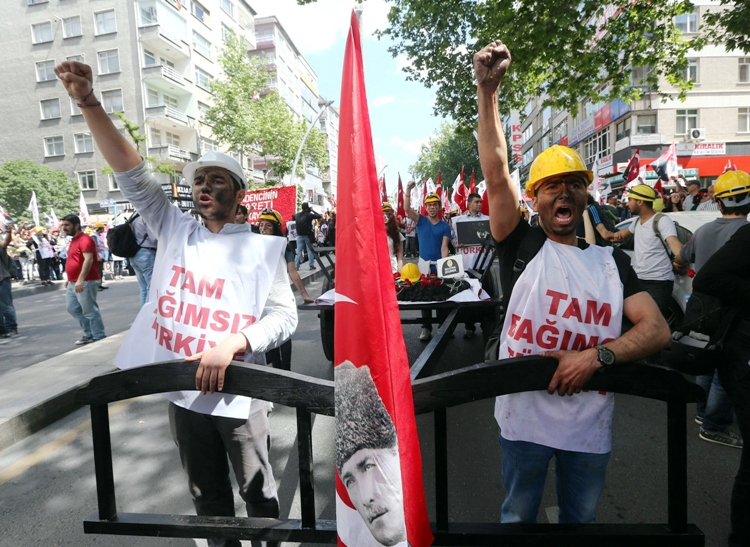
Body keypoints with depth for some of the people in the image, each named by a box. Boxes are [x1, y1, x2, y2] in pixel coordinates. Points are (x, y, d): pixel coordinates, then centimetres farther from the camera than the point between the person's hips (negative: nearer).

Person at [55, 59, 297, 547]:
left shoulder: (262, 248, -5)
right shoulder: (176, 232, 5)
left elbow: (284, 316, -10)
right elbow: (133, 174, -2)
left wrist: (232, 344, -24)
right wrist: (89, 103, -9)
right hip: (183, 392, 4)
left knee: (259, 492, 13)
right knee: (207, 493, 21)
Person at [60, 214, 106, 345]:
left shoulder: (84, 239, -14)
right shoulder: (74, 240, 17)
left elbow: (88, 260, -25)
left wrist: (80, 280, -30)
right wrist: (69, 279, 23)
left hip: (85, 282, -11)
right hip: (73, 283, 11)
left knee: (89, 311, -6)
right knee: (73, 308, 14)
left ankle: (99, 337, 4)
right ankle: (89, 334, 22)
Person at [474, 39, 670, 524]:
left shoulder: (611, 261, 3)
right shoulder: (522, 245, -5)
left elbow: (658, 330, -4)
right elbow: (496, 172, -16)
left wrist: (598, 354, -21)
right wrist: (488, 90, -21)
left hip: (591, 423, 3)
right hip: (524, 415, -2)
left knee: (582, 518, 24)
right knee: (518, 516, 19)